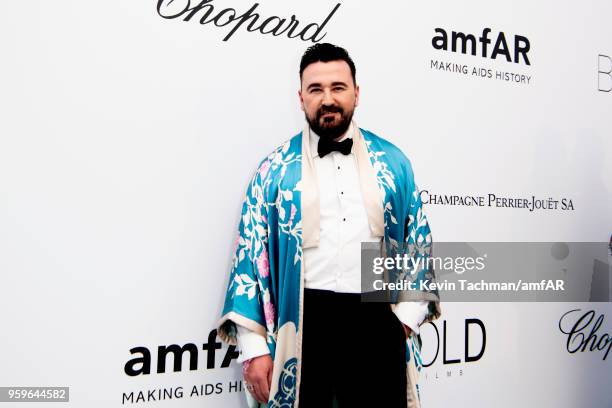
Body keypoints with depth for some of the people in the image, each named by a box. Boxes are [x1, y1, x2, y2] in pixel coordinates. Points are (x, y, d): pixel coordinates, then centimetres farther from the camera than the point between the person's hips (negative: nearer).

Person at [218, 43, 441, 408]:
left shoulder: (393, 162, 7)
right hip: (303, 322, -1)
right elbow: (251, 255, 0)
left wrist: (407, 316, 2)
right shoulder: (275, 170, 2)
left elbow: (419, 243, 12)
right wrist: (254, 347, -5)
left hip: (376, 320, 2)